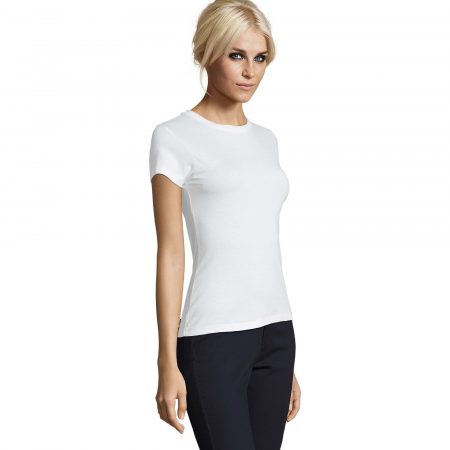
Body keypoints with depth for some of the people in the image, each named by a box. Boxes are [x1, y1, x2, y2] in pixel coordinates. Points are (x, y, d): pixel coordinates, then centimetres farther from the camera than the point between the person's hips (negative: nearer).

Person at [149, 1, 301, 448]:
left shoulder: (265, 140, 14)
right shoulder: (175, 137, -4)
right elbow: (170, 253, -8)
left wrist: (285, 360, 16)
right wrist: (168, 362, -12)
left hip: (275, 334, 6)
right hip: (212, 338, -6)